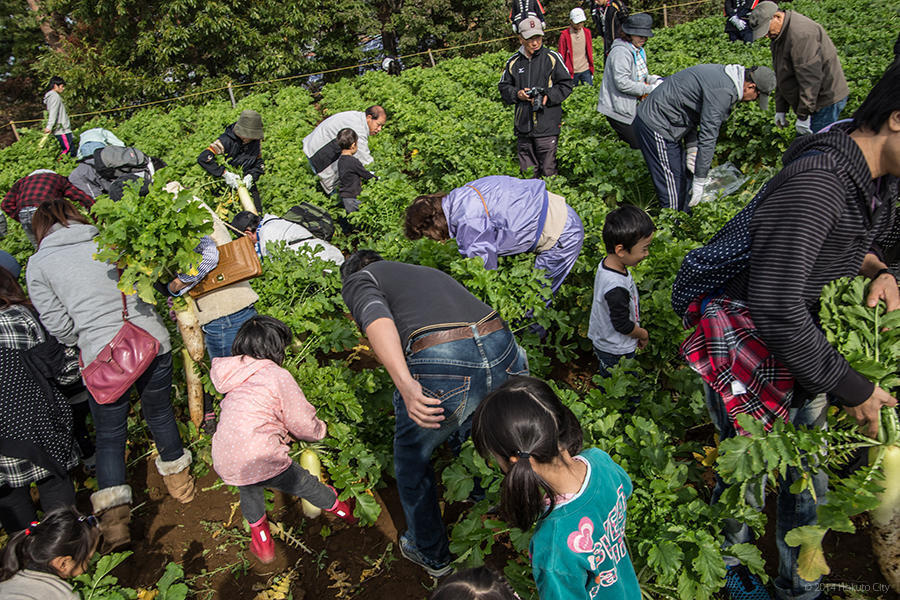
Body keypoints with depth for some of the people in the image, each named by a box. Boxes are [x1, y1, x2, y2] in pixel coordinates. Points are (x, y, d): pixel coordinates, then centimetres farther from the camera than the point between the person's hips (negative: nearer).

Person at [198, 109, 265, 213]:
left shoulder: (255, 142, -4)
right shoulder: (227, 140, -21)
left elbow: (259, 163, 4)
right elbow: (203, 158, -27)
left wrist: (251, 176, -18)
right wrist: (225, 174, -31)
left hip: (247, 183, 4)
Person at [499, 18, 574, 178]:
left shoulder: (552, 57, 0)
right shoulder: (513, 62, 8)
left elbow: (566, 85, 2)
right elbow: (504, 87, 16)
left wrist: (548, 97, -13)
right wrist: (516, 94, -4)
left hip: (547, 126, -3)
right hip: (523, 127, 3)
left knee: (548, 170, -1)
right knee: (527, 170, 11)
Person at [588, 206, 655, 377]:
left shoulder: (606, 263, -8)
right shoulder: (616, 289, -38)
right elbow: (623, 325, -26)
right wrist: (643, 334, -7)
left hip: (602, 340, 9)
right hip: (616, 353, -9)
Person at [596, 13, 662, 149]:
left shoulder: (638, 50, 10)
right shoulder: (620, 52, -21)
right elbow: (622, 83, -27)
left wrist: (655, 79, -4)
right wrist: (650, 89, -22)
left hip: (631, 106, 10)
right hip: (617, 109, -10)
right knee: (638, 143, -5)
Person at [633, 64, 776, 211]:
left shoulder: (721, 73, 9)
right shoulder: (723, 92, -22)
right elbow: (708, 137, -22)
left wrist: (692, 148, 7)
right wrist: (700, 181, -17)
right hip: (655, 126, -11)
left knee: (684, 179, 17)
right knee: (674, 196, -8)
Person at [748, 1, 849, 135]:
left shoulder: (801, 33, -23)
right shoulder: (779, 35, 11)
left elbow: (810, 78, -26)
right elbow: (781, 76, 18)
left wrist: (803, 115, -24)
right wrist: (780, 109, 16)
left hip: (826, 101, -10)